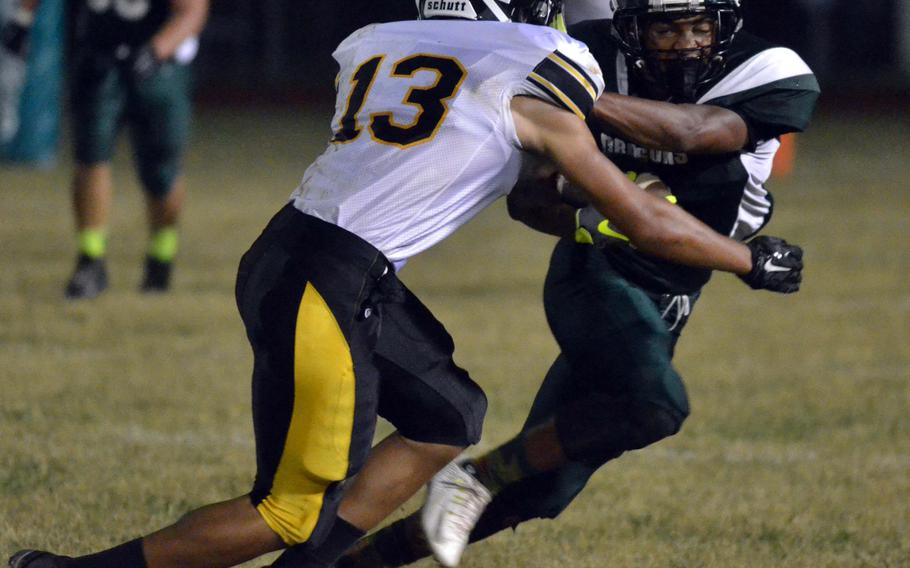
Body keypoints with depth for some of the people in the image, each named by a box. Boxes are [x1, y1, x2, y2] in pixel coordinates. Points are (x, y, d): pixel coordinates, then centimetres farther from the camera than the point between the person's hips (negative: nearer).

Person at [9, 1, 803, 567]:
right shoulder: (533, 90, -1)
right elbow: (648, 224, 7)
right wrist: (752, 261, 21)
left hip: (282, 256, 8)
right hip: (322, 289, -8)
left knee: (450, 418, 19)